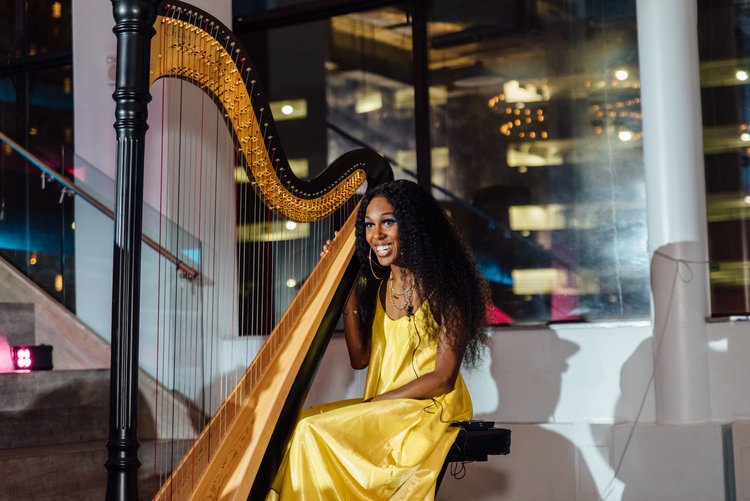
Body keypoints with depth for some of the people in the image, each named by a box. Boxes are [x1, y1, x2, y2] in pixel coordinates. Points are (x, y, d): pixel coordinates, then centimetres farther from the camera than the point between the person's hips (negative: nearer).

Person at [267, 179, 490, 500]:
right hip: (381, 407, 7)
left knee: (314, 432, -21)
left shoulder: (442, 287, -11)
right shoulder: (377, 287, 9)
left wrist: (372, 402, -16)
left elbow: (443, 378, -14)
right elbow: (360, 358, 6)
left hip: (430, 409, -7)